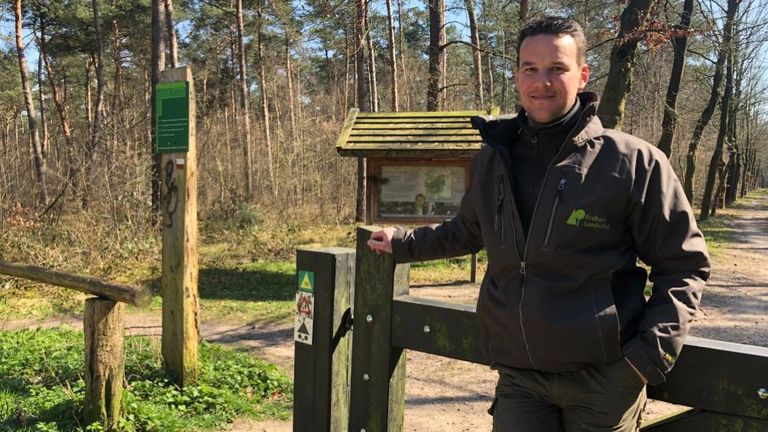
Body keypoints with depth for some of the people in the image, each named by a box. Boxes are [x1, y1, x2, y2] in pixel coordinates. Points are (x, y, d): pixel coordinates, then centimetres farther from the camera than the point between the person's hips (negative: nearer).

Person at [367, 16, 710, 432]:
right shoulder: (491, 161, 6)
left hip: (604, 378, -3)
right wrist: (404, 243, 24)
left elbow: (683, 265, -2)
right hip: (519, 376, 3)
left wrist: (654, 348, -11)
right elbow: (467, 232, 25)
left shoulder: (633, 162, -8)